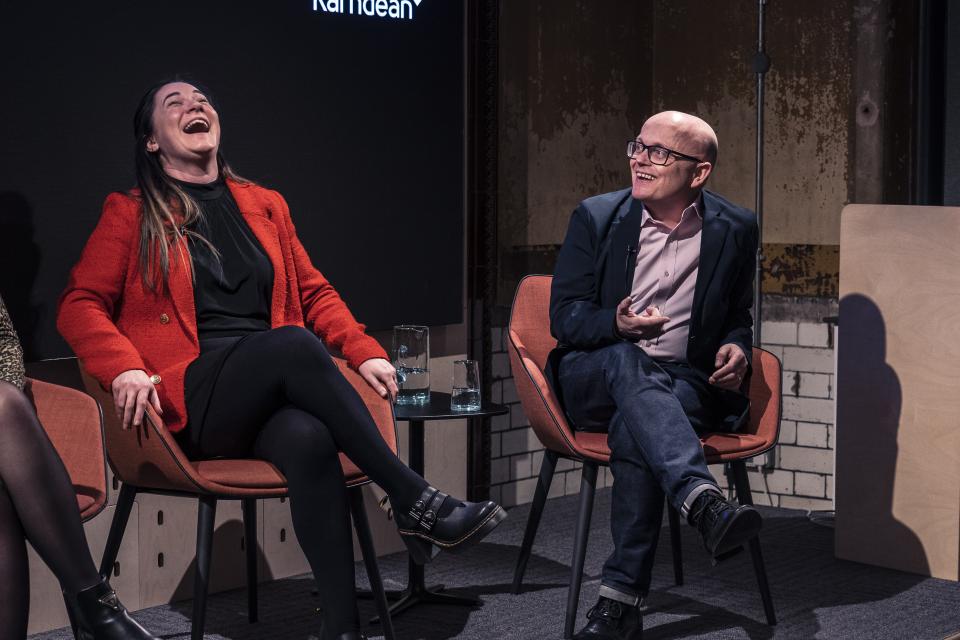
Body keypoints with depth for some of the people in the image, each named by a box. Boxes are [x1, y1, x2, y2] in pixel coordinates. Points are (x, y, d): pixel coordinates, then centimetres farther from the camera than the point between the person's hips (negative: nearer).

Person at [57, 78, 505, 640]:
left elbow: (314, 292, 23)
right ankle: (415, 501, -31)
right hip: (193, 404, -3)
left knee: (308, 440, -36)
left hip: (271, 396, 3)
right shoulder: (131, 214, 11)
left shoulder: (265, 206, 22)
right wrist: (125, 368, -15)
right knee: (292, 342, -34)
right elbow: (80, 304, 5)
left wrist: (364, 352, 6)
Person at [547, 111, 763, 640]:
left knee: (633, 431, -36)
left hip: (685, 385, 0)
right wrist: (616, 324, -23)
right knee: (626, 360, -37)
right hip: (594, 377, 0)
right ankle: (704, 502, -56)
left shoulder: (735, 230, 5)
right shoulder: (597, 217, 2)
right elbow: (564, 316, 0)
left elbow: (739, 317, 19)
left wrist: (737, 348, -6)